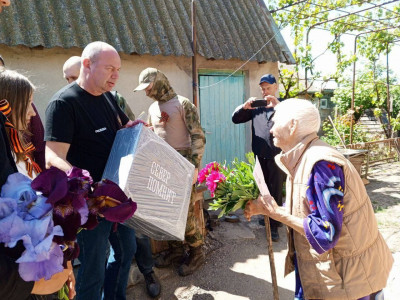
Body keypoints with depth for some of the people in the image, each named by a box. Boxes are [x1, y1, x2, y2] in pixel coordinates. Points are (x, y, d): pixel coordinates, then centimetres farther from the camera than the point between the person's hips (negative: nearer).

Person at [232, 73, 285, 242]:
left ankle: (274, 225, 7)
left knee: (276, 190, -1)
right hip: (260, 154, 4)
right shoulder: (256, 107, 9)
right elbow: (235, 119, 2)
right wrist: (244, 107, -17)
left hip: (277, 154, -4)